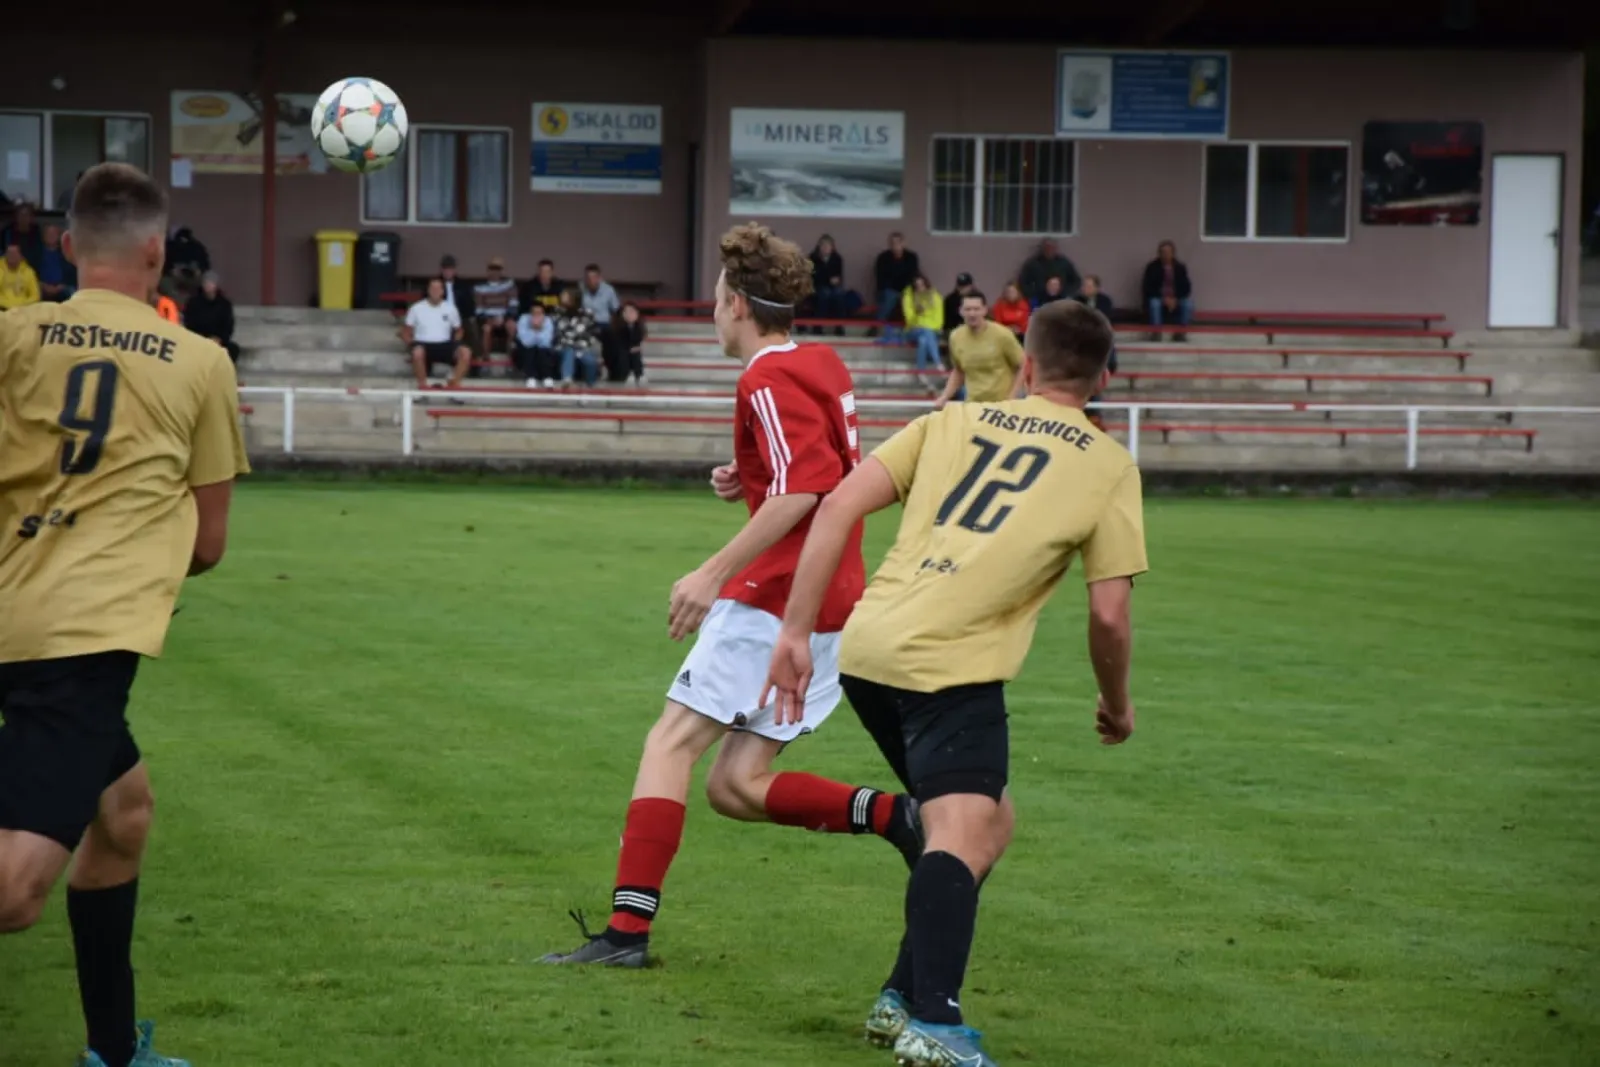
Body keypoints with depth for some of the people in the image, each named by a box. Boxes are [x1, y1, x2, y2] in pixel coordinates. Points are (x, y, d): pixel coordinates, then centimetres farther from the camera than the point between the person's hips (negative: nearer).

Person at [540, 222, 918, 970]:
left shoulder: (769, 380, -12)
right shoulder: (823, 366, 16)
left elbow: (798, 492, -24)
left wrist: (713, 573, -25)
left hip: (774, 599, -9)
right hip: (832, 606, 9)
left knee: (670, 744, -6)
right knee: (735, 786, 9)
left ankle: (629, 927, -11)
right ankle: (894, 816, -4)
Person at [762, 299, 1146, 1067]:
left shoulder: (954, 420, 20)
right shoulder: (1108, 466, 9)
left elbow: (840, 506, 9)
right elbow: (1110, 613, 4)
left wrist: (795, 632, 10)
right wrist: (1116, 703, 23)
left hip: (869, 649, 6)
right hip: (951, 663, -6)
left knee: (989, 824, 21)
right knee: (963, 835, -17)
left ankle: (902, 1001, 20)